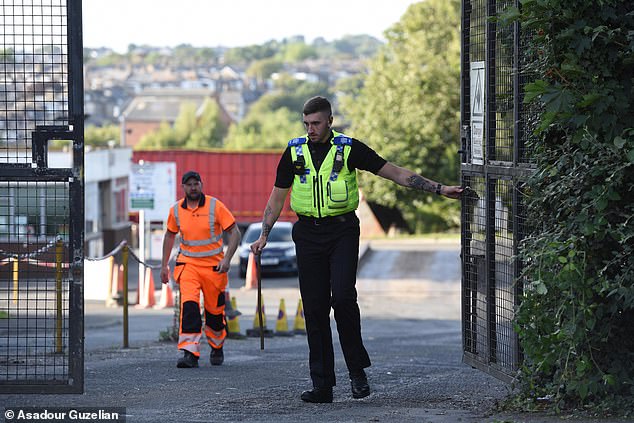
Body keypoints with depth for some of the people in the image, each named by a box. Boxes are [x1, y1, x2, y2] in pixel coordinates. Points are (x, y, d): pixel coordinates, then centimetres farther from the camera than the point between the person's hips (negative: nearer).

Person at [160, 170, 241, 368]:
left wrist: (227, 259, -20)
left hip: (213, 266, -1)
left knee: (215, 311, 10)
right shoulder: (176, 210, 0)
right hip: (187, 263, 1)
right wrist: (164, 265, 15)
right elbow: (170, 235, 17)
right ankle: (190, 353, -26)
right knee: (189, 305, -20)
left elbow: (234, 232, -8)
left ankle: (217, 348, 36)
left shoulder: (215, 206, -9)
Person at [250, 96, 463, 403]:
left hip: (342, 231, -2)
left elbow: (395, 173, 2)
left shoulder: (349, 148, -1)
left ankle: (357, 370, -3)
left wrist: (439, 189, -2)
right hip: (308, 234, 3)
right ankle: (322, 385, 3)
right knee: (314, 308, -1)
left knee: (343, 297, -19)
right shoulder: (295, 151, 6)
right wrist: (264, 235, 4)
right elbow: (277, 196, 13)